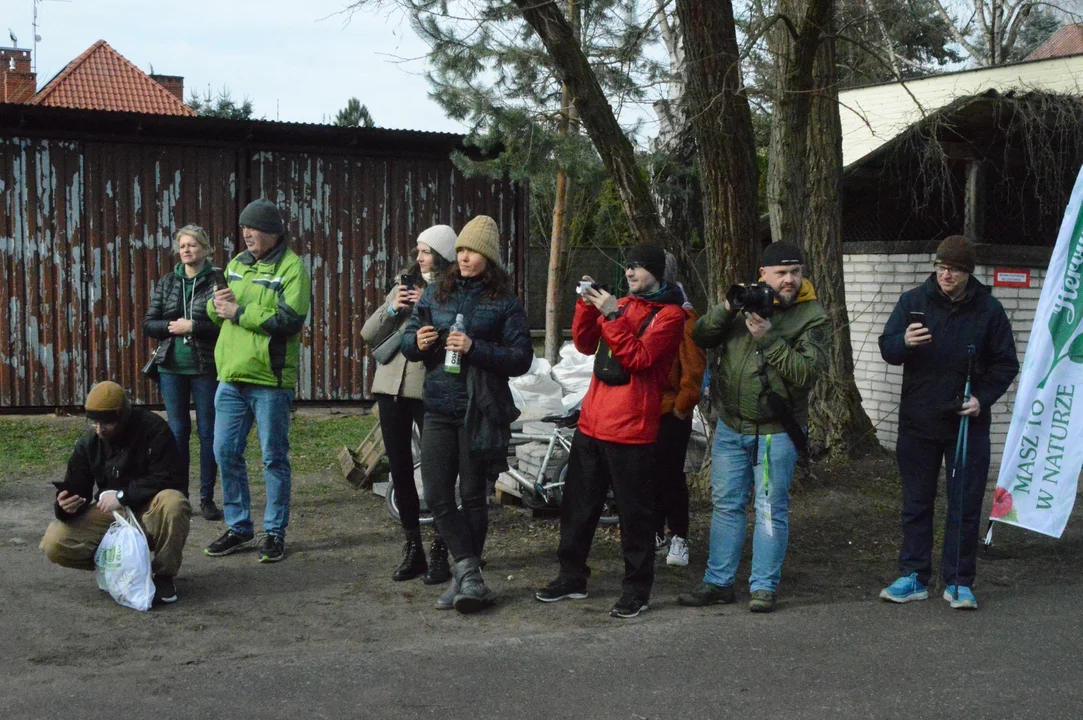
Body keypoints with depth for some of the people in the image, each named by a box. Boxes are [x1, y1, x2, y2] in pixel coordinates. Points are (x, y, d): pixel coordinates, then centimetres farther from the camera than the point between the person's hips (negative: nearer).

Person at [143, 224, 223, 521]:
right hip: (172, 368, 4)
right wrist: (172, 327, -11)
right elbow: (149, 324, 6)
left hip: (206, 368, -3)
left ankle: (207, 498, 11)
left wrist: (192, 326, -18)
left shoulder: (217, 281, -5)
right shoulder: (167, 282, 9)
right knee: (177, 431, 7)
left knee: (208, 431, 3)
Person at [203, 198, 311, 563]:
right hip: (231, 376, 7)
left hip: (270, 379, -7)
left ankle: (275, 532, 15)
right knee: (226, 453, 10)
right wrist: (216, 304, -4)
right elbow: (215, 312, 21)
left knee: (274, 458, 3)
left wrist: (239, 312, -16)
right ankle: (238, 527, 23)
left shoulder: (291, 267, -8)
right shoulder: (236, 264, 14)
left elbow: (291, 319, -21)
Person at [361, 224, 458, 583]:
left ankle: (439, 553, 7)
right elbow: (368, 334, 12)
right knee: (400, 470, 10)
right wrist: (391, 309, -4)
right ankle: (412, 549, 21)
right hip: (392, 387, 6)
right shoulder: (404, 287, 15)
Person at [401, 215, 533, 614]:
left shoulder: (505, 303, -2)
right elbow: (408, 339, 14)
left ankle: (464, 577, 14)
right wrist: (417, 343, -9)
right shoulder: (436, 294, 11)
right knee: (436, 495, -3)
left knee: (472, 494, 5)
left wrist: (475, 349, -20)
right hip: (439, 409, 4)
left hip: (479, 412, -4)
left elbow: (521, 357, -8)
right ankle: (470, 571, 4)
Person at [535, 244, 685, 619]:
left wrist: (612, 314, -20)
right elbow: (585, 344, 12)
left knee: (634, 512, 1)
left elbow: (638, 357, -17)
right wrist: (587, 303, -1)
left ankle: (637, 589, 12)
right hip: (592, 422, 7)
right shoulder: (622, 303, 15)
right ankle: (572, 578, 25)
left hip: (630, 430, -7)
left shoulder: (669, 314, -6)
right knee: (577, 504, 13)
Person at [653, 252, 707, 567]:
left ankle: (679, 537, 11)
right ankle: (656, 532, 25)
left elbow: (694, 364, -12)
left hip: (670, 411, -6)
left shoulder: (682, 315, -10)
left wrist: (683, 405, -12)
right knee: (648, 473, 12)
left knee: (670, 473, 0)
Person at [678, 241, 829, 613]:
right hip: (731, 425, 4)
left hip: (776, 431, -4)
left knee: (771, 509, 2)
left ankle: (764, 586, 13)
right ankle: (718, 582, 19)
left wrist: (769, 339, -24)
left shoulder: (813, 317, -6)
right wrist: (727, 309, -15)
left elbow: (807, 372, -18)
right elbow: (700, 338, 2)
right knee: (726, 504, 10)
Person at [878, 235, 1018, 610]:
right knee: (916, 502, 7)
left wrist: (983, 399, -10)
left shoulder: (988, 309, -1)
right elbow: (886, 348, -3)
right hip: (918, 422, 1)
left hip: (968, 424, -1)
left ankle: (959, 582, 12)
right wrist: (904, 342, -26)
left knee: (965, 505, 3)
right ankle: (913, 577, 15)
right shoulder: (914, 301, 0)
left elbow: (1006, 363, 5)